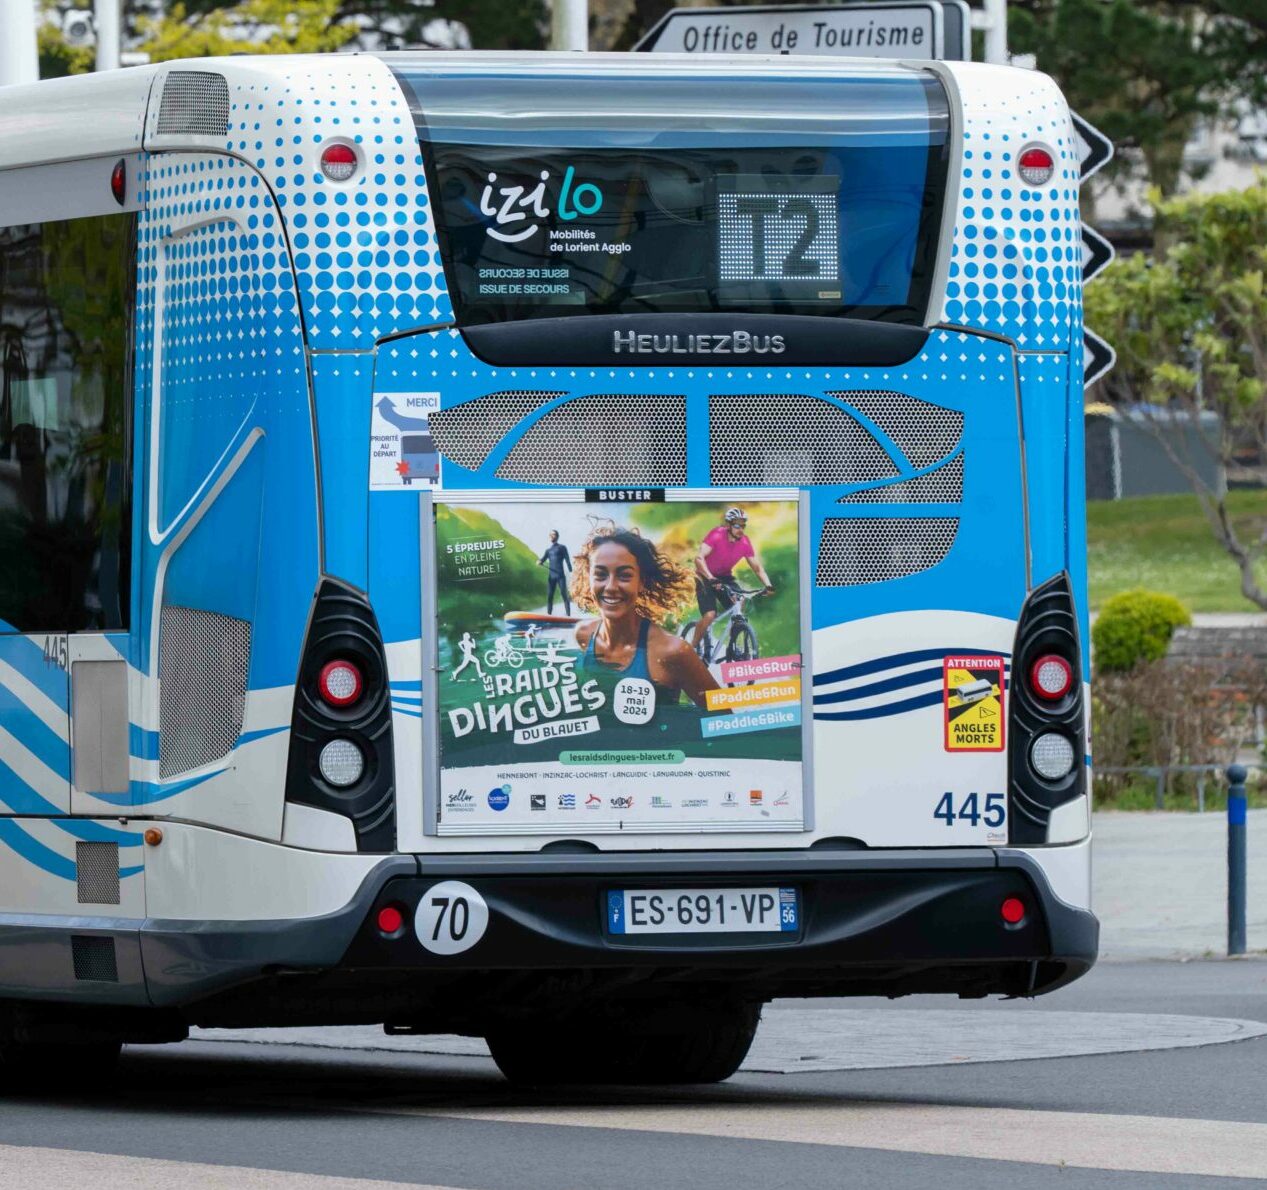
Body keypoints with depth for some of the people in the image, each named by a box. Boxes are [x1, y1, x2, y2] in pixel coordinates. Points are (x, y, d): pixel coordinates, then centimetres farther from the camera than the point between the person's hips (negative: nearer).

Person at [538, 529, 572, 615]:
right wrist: (539, 561, -13)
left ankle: (568, 616, -13)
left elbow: (567, 560, 1)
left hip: (560, 575, -5)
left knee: (564, 595, -10)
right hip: (551, 576, 5)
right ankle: (548, 615, 0)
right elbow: (543, 559, 12)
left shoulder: (562, 548, 6)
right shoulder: (548, 549, 18)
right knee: (549, 596, -1)